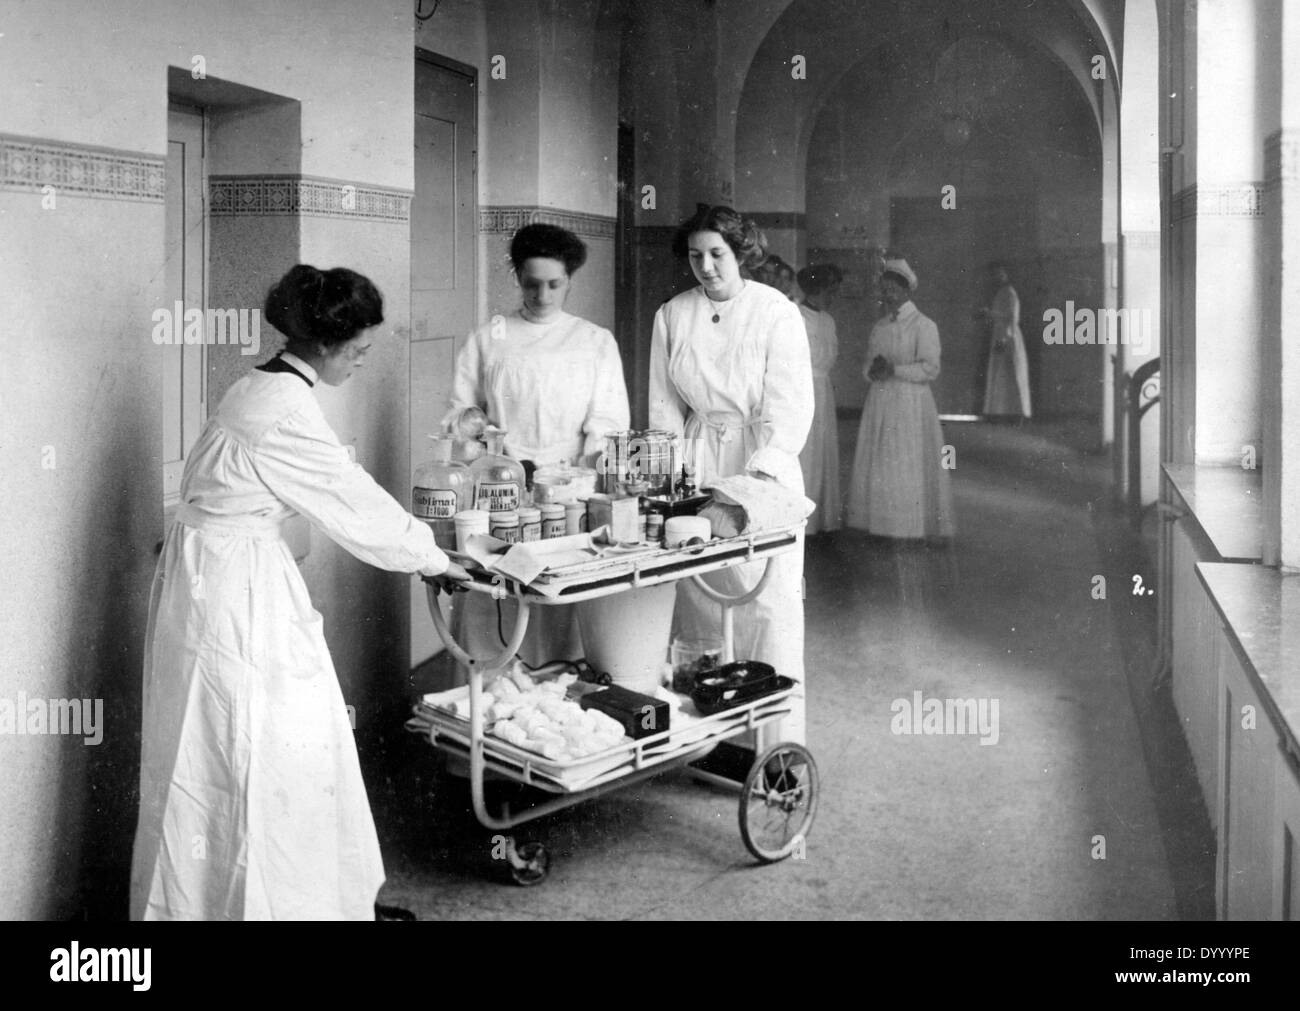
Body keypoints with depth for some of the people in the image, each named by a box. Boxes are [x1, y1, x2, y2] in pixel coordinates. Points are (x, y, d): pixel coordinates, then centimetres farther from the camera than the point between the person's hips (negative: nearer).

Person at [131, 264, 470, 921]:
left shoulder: (263, 388, 9)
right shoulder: (286, 412, -21)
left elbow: (337, 497, 14)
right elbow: (354, 503, -14)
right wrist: (433, 560, -1)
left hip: (222, 577, 10)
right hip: (233, 589, -10)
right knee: (252, 759, 2)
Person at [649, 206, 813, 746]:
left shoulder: (777, 312, -2)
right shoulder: (672, 316, 9)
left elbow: (790, 405, -9)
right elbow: (664, 404, 10)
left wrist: (762, 469, -22)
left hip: (762, 466, -3)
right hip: (695, 468, 3)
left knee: (769, 605, -5)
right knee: (697, 600, 3)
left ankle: (776, 744, 2)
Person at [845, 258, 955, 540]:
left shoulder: (923, 325, -3)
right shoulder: (879, 327, 16)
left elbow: (930, 369, -10)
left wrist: (894, 370, -15)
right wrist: (873, 370, -6)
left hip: (911, 403, -6)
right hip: (879, 402, 6)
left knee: (909, 464, -6)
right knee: (876, 464, 2)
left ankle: (911, 526, 0)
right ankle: (878, 522, 8)